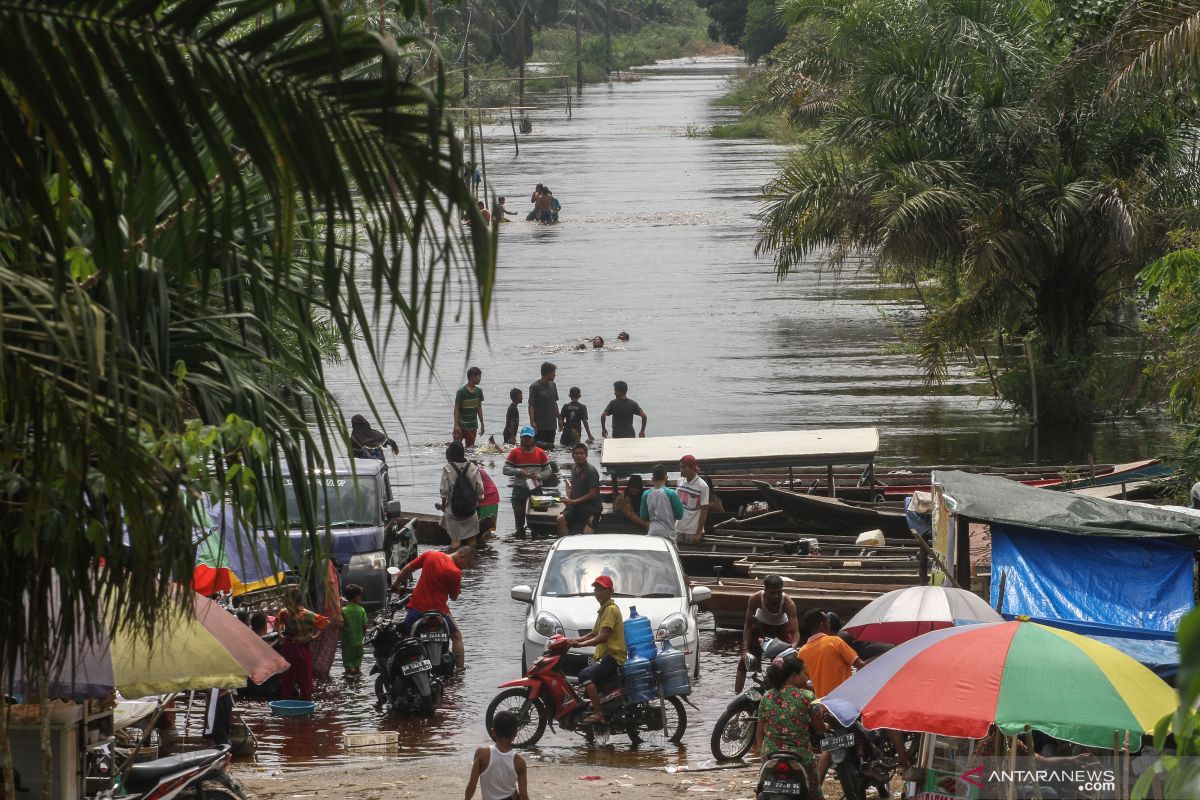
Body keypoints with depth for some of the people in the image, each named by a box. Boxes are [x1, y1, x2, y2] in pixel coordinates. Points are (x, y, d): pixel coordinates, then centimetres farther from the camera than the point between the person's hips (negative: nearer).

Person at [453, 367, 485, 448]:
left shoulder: (478, 391, 5)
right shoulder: (461, 391, -12)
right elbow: (456, 408, -10)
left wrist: (482, 424, 13)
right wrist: (456, 425, -17)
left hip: (472, 426, 5)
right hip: (461, 425, -5)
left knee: (470, 447, 6)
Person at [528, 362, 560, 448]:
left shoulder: (553, 385, 13)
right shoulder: (535, 387, -9)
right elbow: (531, 405, -11)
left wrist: (559, 419, 19)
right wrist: (532, 422, -18)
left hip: (551, 424, 7)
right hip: (540, 425, -7)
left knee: (550, 446, 5)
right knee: (540, 446, -10)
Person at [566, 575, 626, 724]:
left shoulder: (610, 609, -11)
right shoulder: (603, 610, 22)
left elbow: (603, 636, -21)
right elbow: (594, 634, 27)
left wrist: (580, 644, -24)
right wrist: (574, 640, 14)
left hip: (613, 657, -11)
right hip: (603, 656, 11)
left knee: (586, 674, -30)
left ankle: (598, 713, -36)